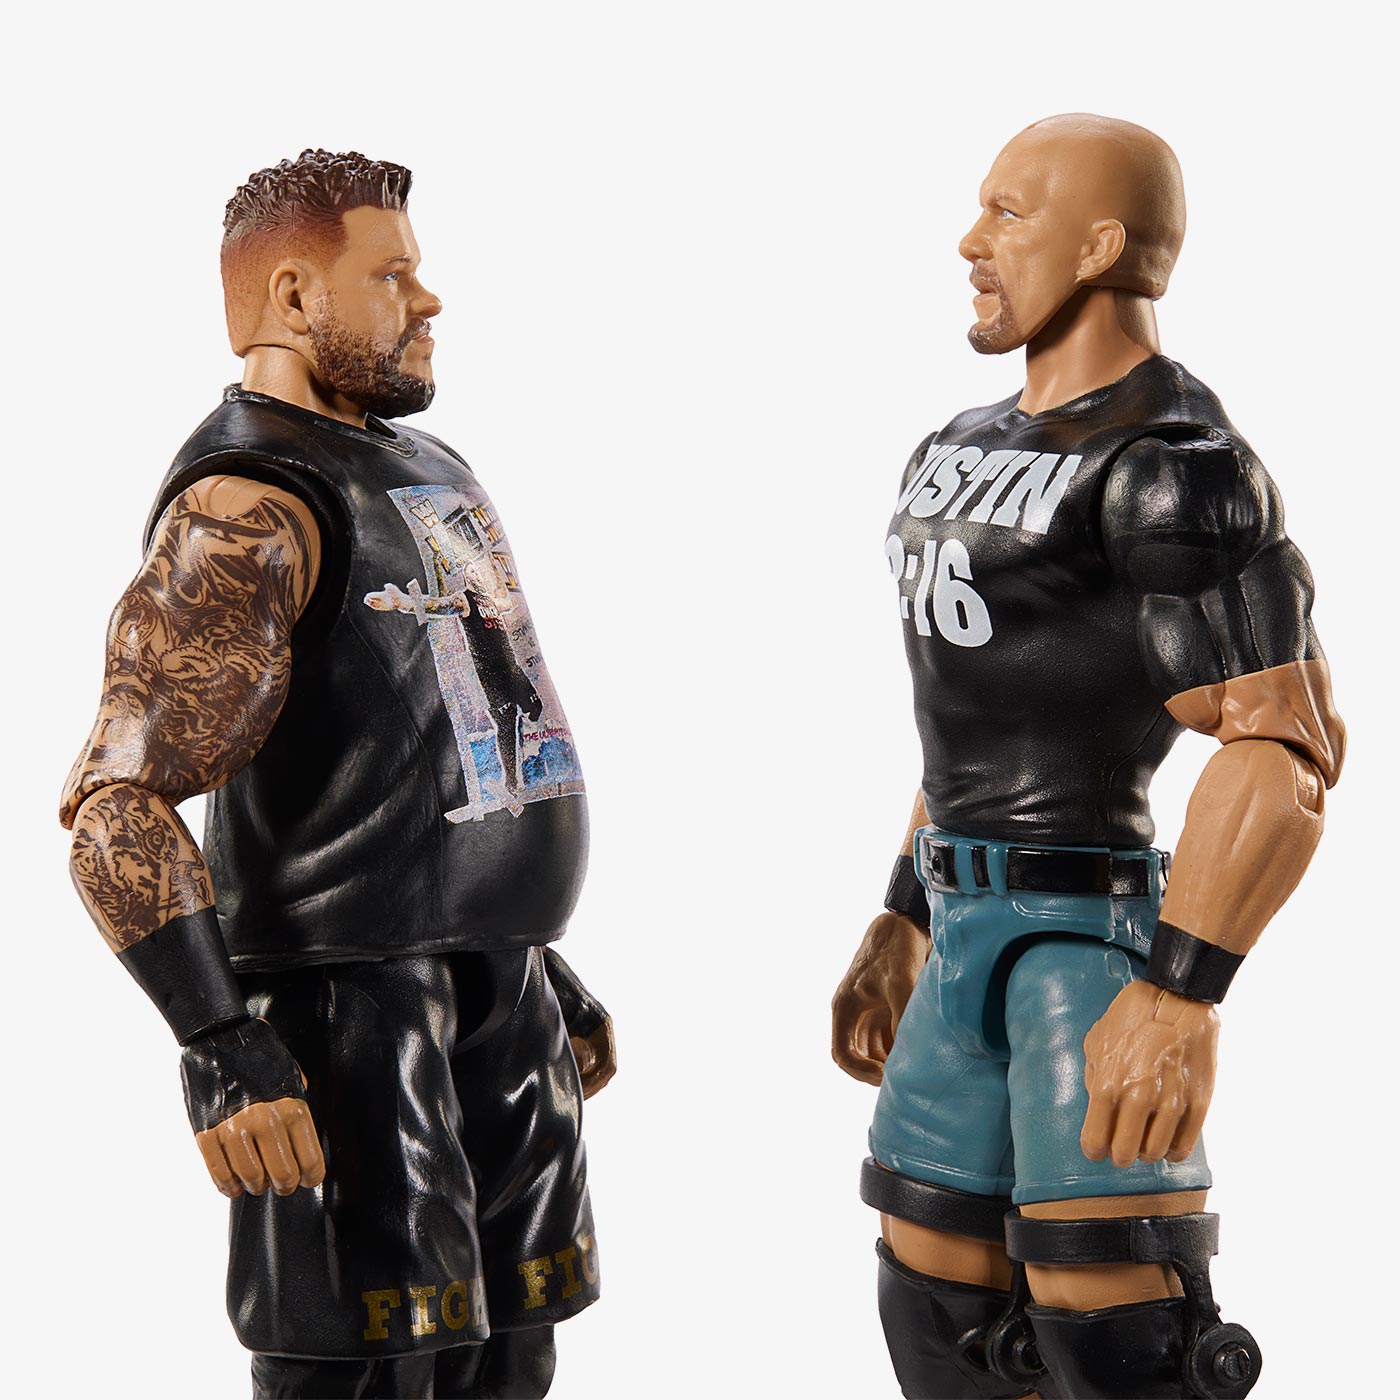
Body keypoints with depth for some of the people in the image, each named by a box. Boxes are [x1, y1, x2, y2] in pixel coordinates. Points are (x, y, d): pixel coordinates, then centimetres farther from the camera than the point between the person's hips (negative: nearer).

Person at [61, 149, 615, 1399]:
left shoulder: (419, 474, 18)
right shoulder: (246, 512, -13)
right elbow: (117, 805, -21)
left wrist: (543, 971, 24)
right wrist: (221, 1049, -28)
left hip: (497, 1010, 9)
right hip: (349, 1023, -9)